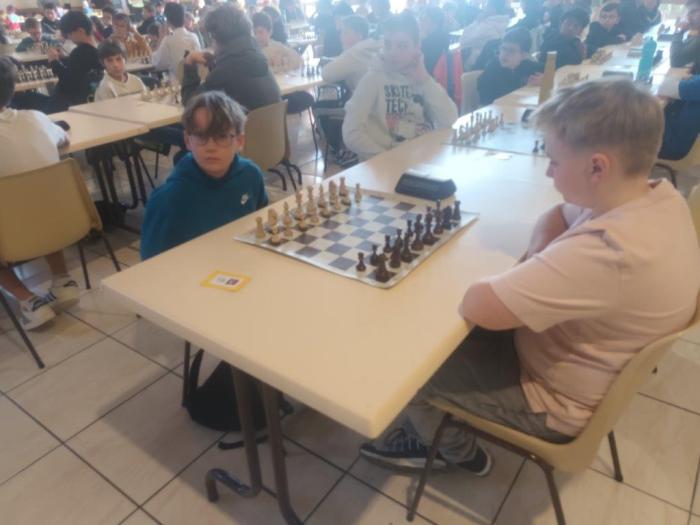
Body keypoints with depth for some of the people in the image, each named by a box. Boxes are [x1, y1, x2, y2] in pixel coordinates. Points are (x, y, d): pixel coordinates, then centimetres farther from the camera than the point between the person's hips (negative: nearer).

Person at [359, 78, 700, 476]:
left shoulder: (606, 252, -39)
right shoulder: (660, 196, -8)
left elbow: (475, 304, -36)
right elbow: (556, 218, 7)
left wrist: (529, 266, -16)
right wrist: (540, 263, -13)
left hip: (556, 401, -8)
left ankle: (459, 452, 29)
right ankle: (434, 434, 32)